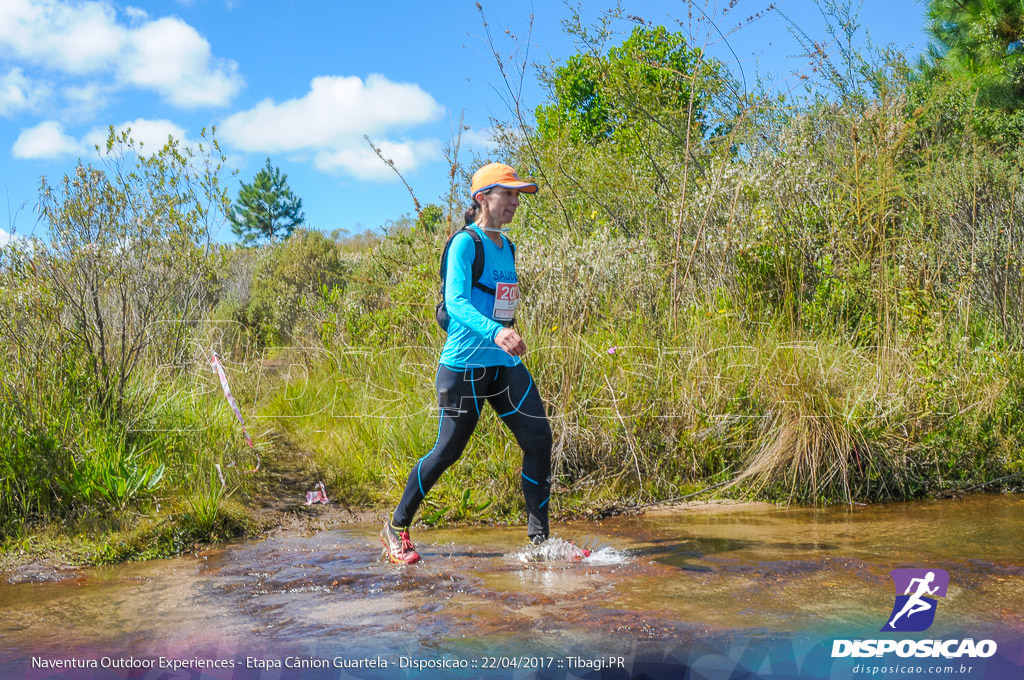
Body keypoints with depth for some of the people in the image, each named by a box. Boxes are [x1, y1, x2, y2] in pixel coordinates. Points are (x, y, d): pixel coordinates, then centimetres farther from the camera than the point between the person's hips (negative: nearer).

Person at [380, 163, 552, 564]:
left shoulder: (507, 246, 15)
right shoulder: (465, 243, -10)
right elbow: (455, 302, -24)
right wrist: (495, 331, -40)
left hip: (504, 363, 7)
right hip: (465, 364, -7)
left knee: (538, 437, -5)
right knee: (448, 450, 0)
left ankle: (539, 538, 2)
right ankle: (397, 527, 19)